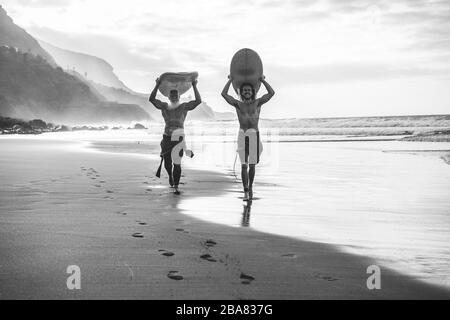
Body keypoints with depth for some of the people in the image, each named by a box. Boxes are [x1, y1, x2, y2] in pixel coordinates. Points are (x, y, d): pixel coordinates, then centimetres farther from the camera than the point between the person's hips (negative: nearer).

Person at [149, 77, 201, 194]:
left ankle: (176, 187, -3)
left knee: (177, 163, -9)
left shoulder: (184, 107, 5)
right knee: (167, 163, 9)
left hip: (179, 139, -1)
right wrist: (157, 85, -4)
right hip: (167, 138, 2)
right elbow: (151, 99, -3)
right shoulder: (164, 106, 6)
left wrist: (194, 86, -2)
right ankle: (170, 175, 43)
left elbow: (198, 101, -3)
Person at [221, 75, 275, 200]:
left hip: (254, 135, 0)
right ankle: (246, 192, -5)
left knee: (252, 165, 6)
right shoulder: (238, 104, 8)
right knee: (244, 165, -6)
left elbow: (271, 93, 1)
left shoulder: (257, 103, 8)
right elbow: (224, 94, 1)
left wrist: (263, 81, 8)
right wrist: (230, 80, 9)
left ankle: (250, 187, 28)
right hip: (242, 135, 0)